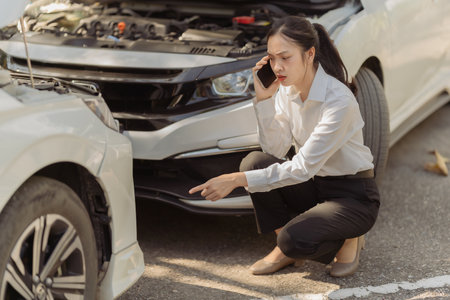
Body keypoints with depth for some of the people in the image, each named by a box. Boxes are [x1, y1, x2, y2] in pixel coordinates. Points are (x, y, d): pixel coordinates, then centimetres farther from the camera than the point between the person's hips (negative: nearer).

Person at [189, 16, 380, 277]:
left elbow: (303, 168, -30)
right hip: (314, 185, 7)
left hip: (353, 195, -7)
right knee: (255, 162, -19)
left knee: (295, 239, -31)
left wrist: (237, 180, -35)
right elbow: (275, 151, -7)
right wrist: (264, 99, -18)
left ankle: (348, 240, 4)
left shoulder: (339, 100, -26)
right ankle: (285, 249, -1)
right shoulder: (286, 89, -3)